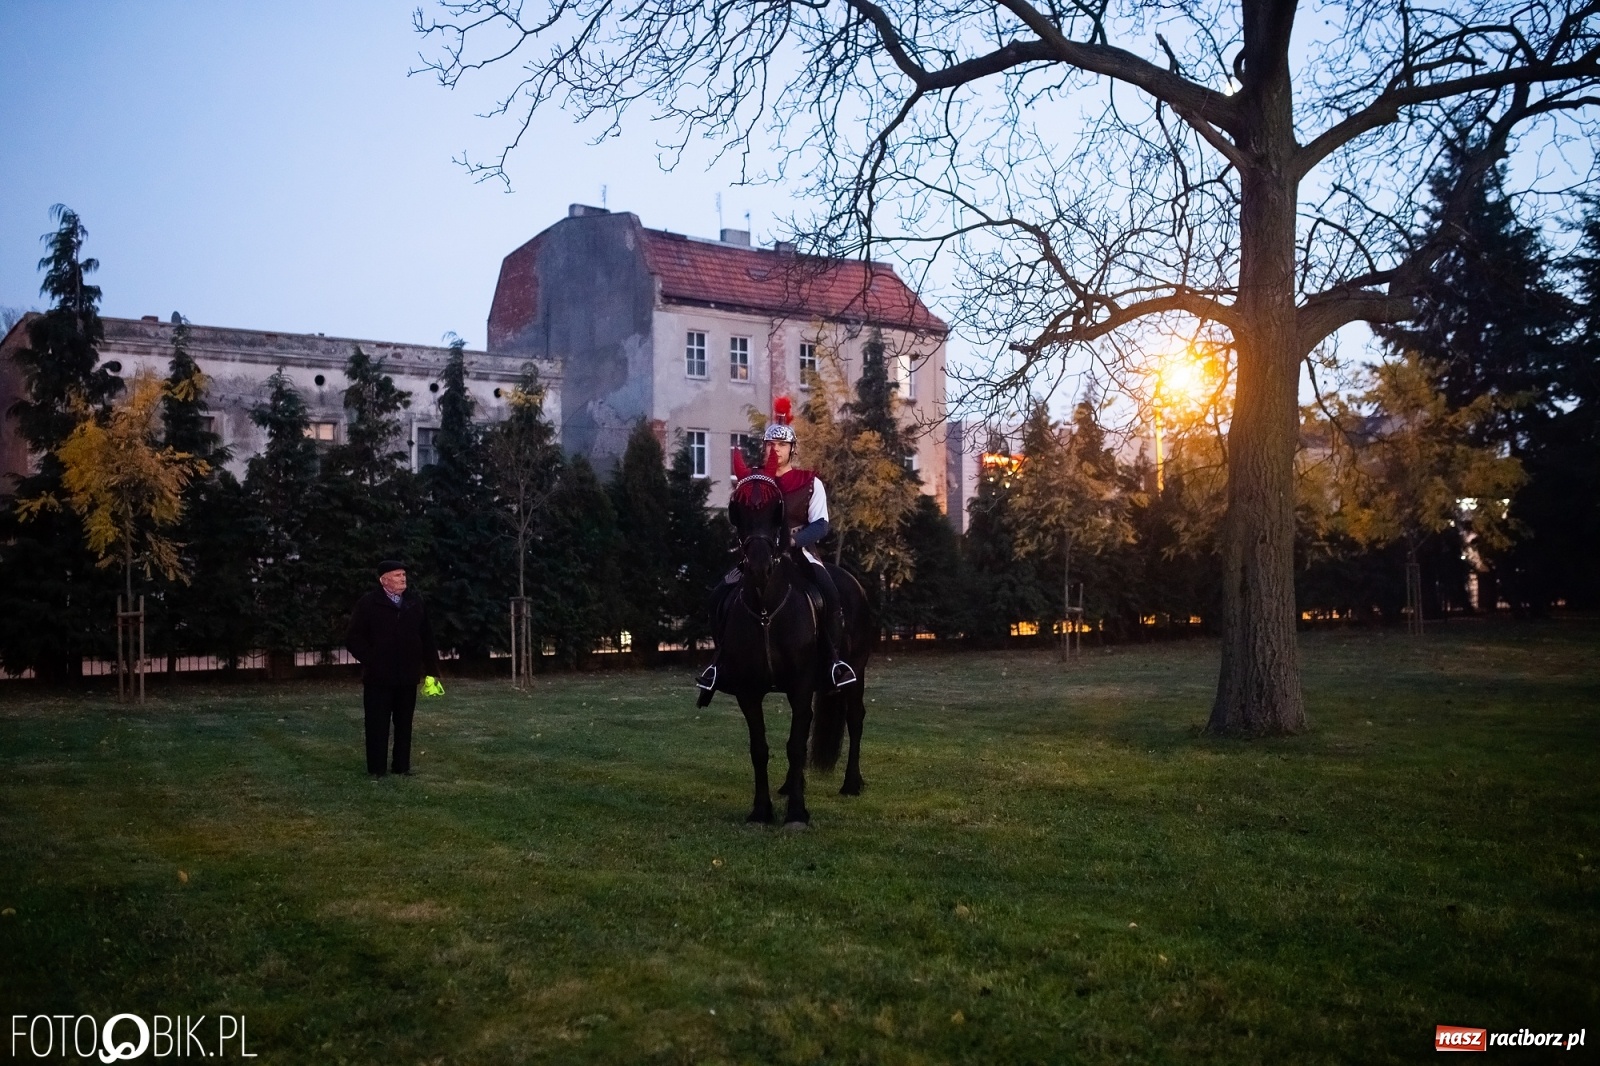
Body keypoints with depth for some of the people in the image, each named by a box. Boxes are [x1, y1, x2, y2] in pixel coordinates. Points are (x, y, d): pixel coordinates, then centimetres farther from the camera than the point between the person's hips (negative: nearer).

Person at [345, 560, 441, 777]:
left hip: (407, 676, 4)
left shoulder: (415, 602, 8)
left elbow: (426, 638, 10)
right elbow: (353, 639, -5)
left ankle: (402, 767, 20)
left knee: (404, 724, 10)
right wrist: (372, 661, -12)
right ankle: (376, 770, 11)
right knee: (378, 725, 2)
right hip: (378, 677, -4)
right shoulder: (367, 604, -5)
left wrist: (431, 669, 5)